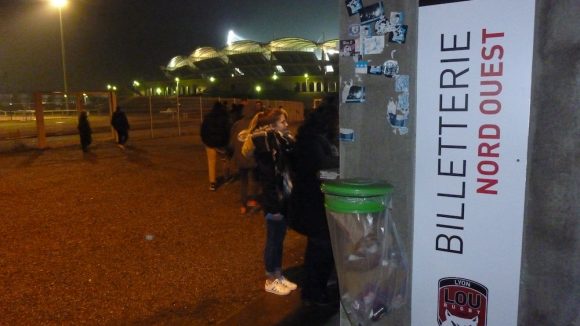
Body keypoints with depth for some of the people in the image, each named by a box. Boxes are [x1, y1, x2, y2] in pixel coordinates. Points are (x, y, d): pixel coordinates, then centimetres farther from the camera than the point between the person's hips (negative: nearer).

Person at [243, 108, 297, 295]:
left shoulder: (282, 141, 6)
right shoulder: (266, 145, -17)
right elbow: (268, 179, -20)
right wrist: (274, 207, -20)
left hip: (284, 199, 8)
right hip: (274, 202, -8)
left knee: (279, 238, 17)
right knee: (273, 240, 5)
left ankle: (278, 275, 31)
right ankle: (270, 281, 21)